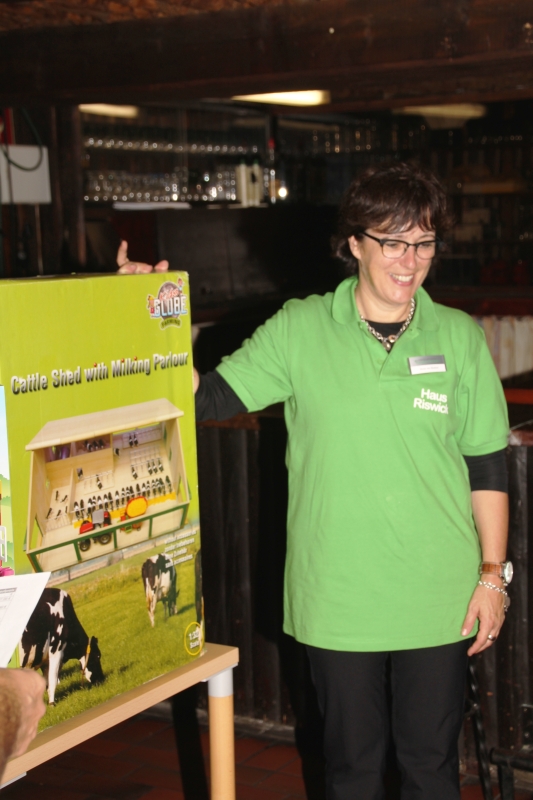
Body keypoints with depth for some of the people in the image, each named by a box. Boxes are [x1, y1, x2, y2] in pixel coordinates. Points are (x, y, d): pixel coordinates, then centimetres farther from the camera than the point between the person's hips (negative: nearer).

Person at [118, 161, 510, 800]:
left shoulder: (460, 338, 0)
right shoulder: (300, 329, -3)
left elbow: (487, 468, 3)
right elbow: (209, 398, -4)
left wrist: (493, 574, 1)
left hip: (439, 598, 1)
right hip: (335, 598, 0)